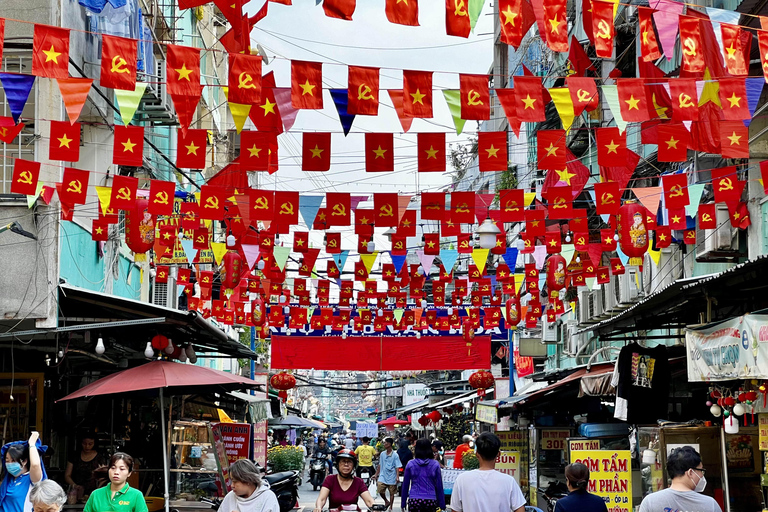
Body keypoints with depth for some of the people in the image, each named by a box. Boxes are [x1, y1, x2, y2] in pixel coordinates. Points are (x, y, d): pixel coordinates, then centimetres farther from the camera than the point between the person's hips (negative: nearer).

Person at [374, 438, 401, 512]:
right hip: (383, 476, 3)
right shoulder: (382, 454, 5)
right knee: (380, 490, -11)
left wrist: (397, 477, -17)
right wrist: (376, 475, 15)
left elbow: (397, 467, -8)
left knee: (392, 493, 6)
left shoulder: (395, 455, -8)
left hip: (391, 478, -3)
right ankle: (386, 501, 15)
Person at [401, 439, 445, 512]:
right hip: (430, 500, 1)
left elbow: (405, 485, 6)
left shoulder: (410, 464, 1)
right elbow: (439, 486, 2)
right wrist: (441, 505, 9)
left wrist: (403, 503, 15)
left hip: (414, 500, 0)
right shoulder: (435, 465, 0)